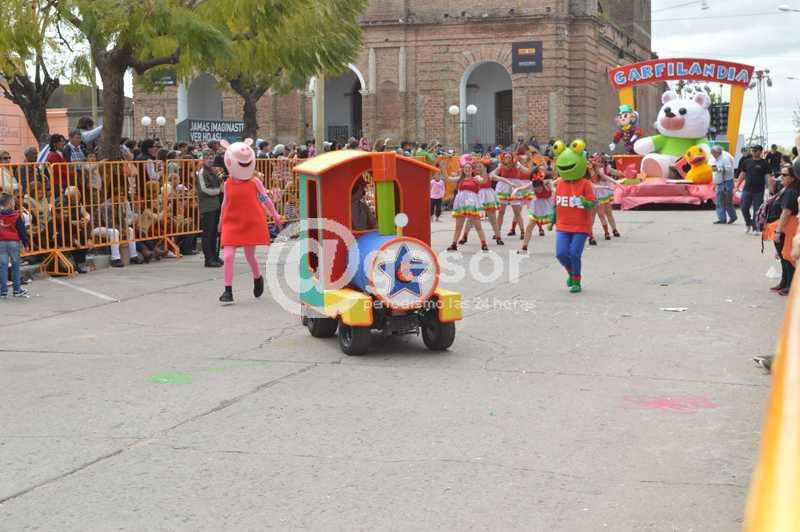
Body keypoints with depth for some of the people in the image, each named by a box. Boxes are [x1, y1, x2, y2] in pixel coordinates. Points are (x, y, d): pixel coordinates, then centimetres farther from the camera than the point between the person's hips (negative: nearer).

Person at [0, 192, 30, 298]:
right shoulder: (16, 216, -7)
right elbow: (22, 231, -5)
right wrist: (26, 244, 2)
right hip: (13, 243, -2)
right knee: (15, 265, 7)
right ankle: (17, 290, 10)